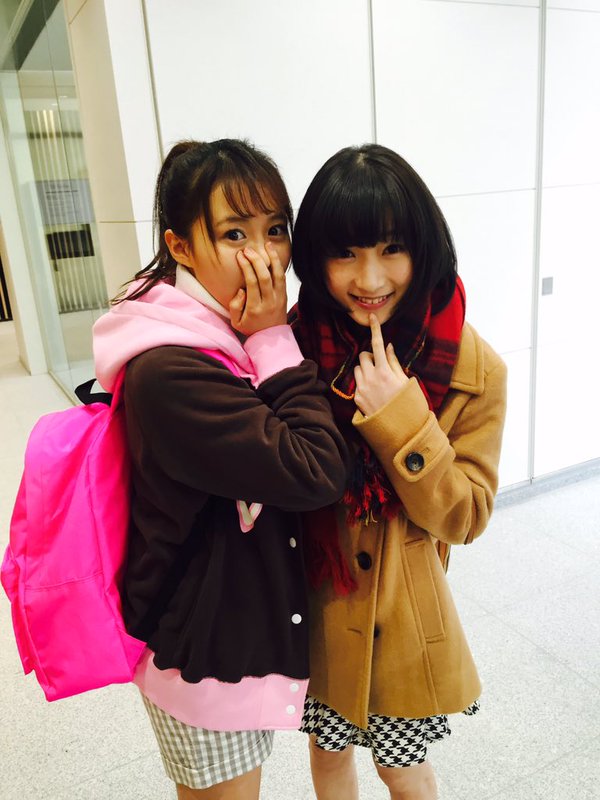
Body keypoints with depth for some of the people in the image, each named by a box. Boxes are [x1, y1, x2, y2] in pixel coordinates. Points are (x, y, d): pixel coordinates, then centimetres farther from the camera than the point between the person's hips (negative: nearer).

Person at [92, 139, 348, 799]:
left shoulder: (235, 341, -1)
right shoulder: (169, 375, -30)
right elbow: (316, 472, -30)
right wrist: (275, 342, -25)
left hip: (243, 626, 8)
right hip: (205, 655, -8)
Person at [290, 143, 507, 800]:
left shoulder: (473, 370, -18)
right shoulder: (296, 340, -13)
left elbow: (464, 518, -15)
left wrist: (403, 420, -29)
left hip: (402, 616, -2)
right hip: (312, 604, 2)